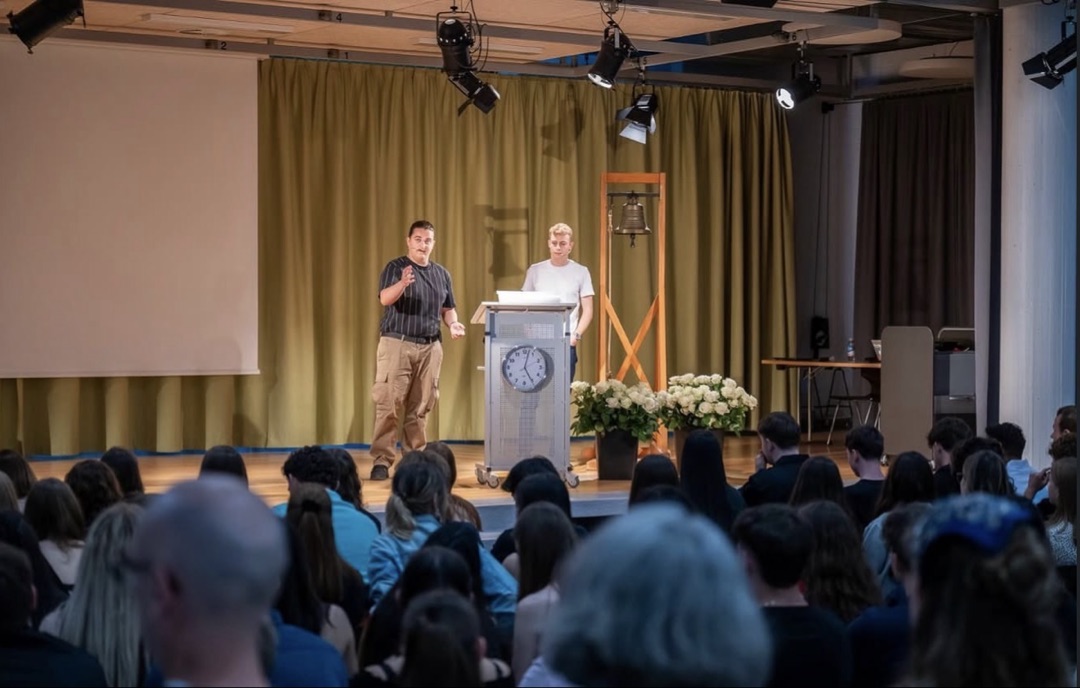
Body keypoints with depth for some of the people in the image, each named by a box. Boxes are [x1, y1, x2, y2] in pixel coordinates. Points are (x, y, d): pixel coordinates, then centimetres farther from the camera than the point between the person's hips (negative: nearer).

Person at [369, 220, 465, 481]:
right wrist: (402, 284, -38)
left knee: (420, 406, 7)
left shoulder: (441, 273, 14)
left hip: (430, 346, 5)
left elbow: (447, 308, 21)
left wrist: (453, 324, -1)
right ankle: (382, 460, -8)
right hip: (397, 342, -5)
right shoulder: (395, 268, -2)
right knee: (389, 404, -8)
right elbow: (385, 299, -18)